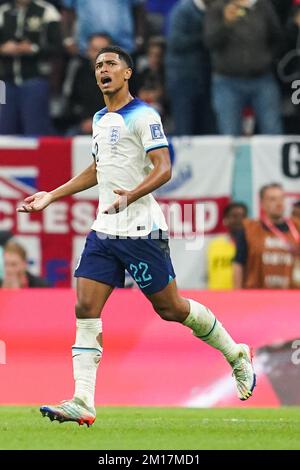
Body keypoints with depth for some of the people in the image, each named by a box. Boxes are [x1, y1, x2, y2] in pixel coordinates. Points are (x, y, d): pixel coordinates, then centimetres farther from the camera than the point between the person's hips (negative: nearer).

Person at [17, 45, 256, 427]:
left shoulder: (142, 116, -8)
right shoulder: (100, 119, 16)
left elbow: (163, 169, -16)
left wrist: (131, 195, -32)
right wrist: (52, 196, 27)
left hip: (141, 231, -7)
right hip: (104, 233, 7)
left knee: (170, 308, 1)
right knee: (86, 310, -7)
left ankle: (236, 355, 24)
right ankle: (82, 402, -12)